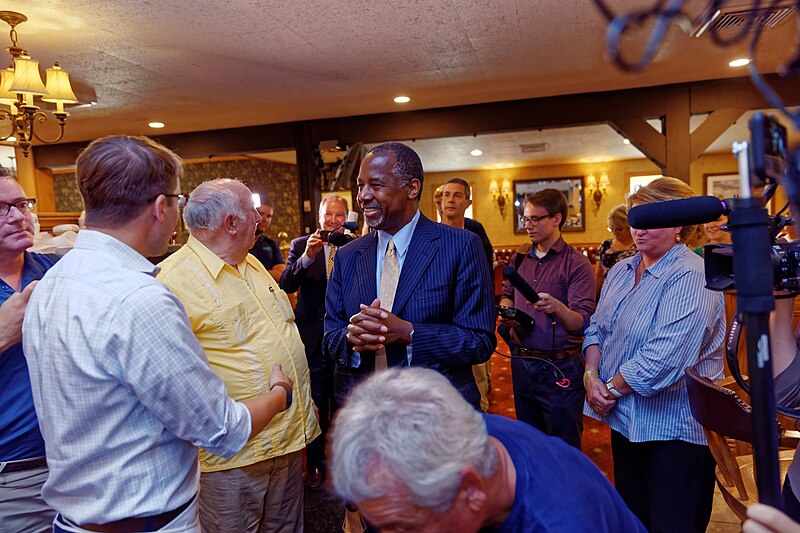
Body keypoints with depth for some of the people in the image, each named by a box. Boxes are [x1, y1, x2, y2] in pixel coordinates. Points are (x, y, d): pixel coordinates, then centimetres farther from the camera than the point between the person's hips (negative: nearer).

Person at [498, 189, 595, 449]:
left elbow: (582, 323, -17)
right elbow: (507, 294, 21)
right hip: (521, 363, 6)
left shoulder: (577, 264, -11)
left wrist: (557, 307, -37)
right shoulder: (519, 258, 7)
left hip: (560, 368, -5)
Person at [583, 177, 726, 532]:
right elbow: (597, 328, 10)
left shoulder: (691, 278, -20)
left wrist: (612, 388, -17)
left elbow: (666, 357, -28)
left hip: (673, 427, -7)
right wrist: (591, 376, -7)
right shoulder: (621, 270, 7)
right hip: (624, 419, 7)